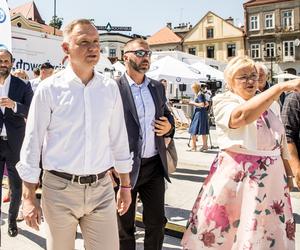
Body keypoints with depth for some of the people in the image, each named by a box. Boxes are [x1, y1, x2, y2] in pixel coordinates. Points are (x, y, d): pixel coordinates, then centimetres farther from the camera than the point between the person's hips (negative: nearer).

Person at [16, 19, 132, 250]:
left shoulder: (110, 88, 2)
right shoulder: (49, 89, -7)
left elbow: (119, 140, 8)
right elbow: (32, 144, -3)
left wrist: (125, 185, 11)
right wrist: (29, 198, -3)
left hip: (101, 188, 2)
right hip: (60, 188, -2)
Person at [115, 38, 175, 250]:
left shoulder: (158, 87, 9)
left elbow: (167, 115, 19)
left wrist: (169, 127, -4)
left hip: (155, 165, 5)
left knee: (157, 223, 15)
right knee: (125, 227, 13)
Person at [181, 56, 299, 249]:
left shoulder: (269, 104, 12)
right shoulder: (223, 101, -6)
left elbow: (281, 142, 19)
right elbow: (242, 116, -30)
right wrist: (282, 87, -31)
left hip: (272, 177, 5)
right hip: (236, 176, -5)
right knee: (221, 232, 4)